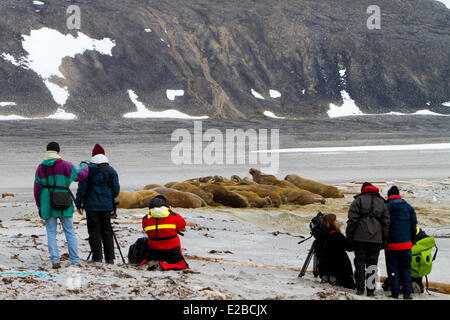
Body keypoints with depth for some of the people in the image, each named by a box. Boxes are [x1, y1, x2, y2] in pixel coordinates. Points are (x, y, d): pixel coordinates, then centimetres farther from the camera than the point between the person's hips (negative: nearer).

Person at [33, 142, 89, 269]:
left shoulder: (40, 168, 4)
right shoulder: (66, 165, -4)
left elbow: (37, 189, 5)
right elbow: (81, 175, 4)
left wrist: (39, 206, 13)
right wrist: (84, 166, 25)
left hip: (47, 204, 1)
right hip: (64, 205, -1)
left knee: (51, 232, 7)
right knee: (69, 232, 5)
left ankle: (55, 261, -2)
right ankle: (75, 261, 3)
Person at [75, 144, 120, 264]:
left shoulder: (88, 169, -6)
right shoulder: (111, 170, 4)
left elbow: (82, 187, -7)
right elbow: (116, 189, 6)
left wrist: (78, 204, 0)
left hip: (92, 205, -3)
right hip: (107, 205, 3)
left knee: (94, 231, 2)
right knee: (107, 231, 9)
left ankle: (97, 257, 1)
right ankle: (110, 258, 7)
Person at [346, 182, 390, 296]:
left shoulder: (358, 200, 3)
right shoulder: (381, 202, 14)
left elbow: (352, 219, -4)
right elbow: (386, 222, 13)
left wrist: (349, 234, 1)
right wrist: (385, 239, 15)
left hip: (360, 237, -2)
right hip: (376, 238, 3)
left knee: (360, 262, 2)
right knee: (372, 263, 6)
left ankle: (360, 288, -2)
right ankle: (371, 290, 1)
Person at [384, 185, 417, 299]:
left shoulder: (385, 207, -5)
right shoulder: (408, 207, 4)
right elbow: (413, 224, 7)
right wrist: (412, 240, 16)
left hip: (391, 244, -2)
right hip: (406, 244, 2)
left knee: (393, 268, 4)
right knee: (406, 268, 8)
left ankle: (395, 292, 1)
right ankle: (407, 292, 2)